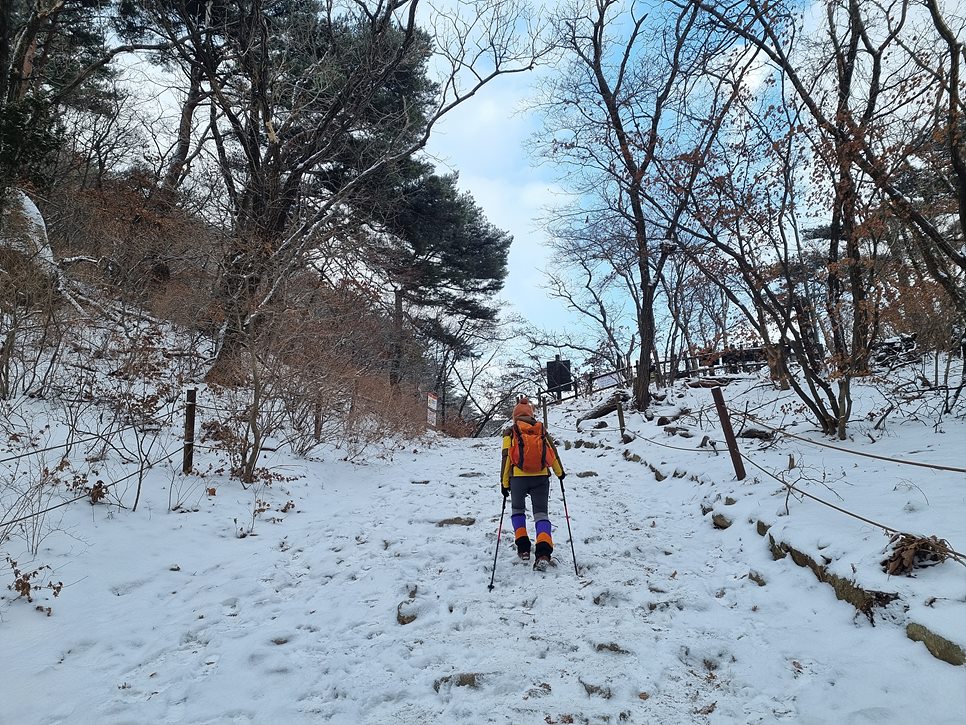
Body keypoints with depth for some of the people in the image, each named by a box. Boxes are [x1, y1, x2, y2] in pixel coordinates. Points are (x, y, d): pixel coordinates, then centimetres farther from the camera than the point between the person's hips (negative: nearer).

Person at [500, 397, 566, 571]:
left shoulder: (510, 432, 6)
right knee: (541, 513, 5)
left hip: (518, 477, -1)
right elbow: (552, 452, 12)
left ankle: (523, 548, 11)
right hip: (541, 477, 1)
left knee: (517, 510, 21)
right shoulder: (541, 429, 12)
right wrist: (560, 472, 25)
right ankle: (543, 552, -15)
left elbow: (506, 457, -1)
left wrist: (504, 483, 3)